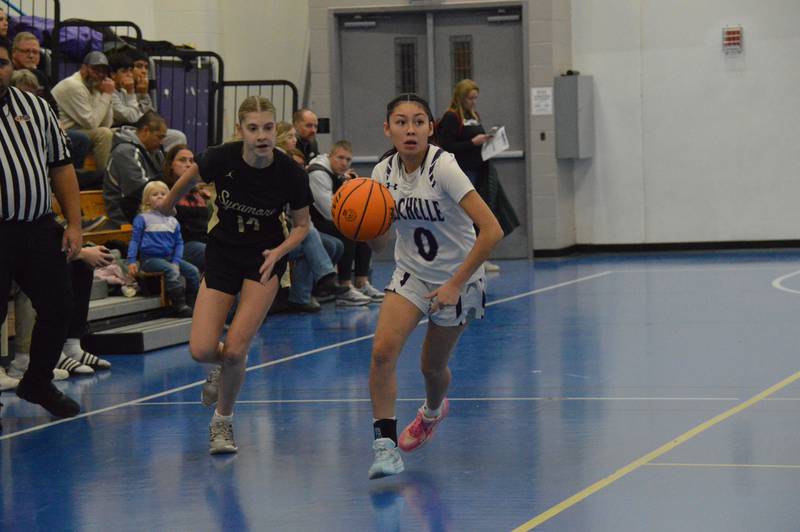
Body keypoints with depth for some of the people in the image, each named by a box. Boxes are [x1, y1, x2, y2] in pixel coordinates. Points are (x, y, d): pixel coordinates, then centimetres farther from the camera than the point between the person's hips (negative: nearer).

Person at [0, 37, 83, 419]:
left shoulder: (35, 107, 11)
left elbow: (61, 166, 14)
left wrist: (73, 224, 8)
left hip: (39, 229, 5)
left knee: (57, 309, 10)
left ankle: (38, 383, 32)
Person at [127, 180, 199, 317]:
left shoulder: (173, 220, 14)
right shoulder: (142, 218, 1)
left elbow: (179, 243, 13)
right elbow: (134, 240, 0)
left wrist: (176, 261, -2)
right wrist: (131, 260, -10)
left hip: (169, 258, 6)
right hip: (150, 258, -6)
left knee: (193, 270, -10)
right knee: (172, 271, -31)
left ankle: (191, 303, -2)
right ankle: (179, 305, -29)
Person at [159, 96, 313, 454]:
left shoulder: (290, 173, -18)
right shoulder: (221, 159, -19)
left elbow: (301, 225, -3)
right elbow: (190, 178, 5)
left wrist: (279, 251, -20)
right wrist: (167, 204, 21)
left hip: (265, 259, -1)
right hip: (222, 253, 1)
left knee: (235, 350, -14)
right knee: (201, 350, -11)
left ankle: (223, 421, 14)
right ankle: (224, 367, 28)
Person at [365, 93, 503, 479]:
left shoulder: (443, 167, -24)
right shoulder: (383, 173, -7)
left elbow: (491, 231, -28)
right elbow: (379, 242, 1)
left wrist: (455, 284, -25)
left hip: (457, 279, -3)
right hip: (410, 275, 3)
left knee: (432, 366, 11)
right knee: (383, 350, -20)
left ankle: (433, 411, 47)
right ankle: (385, 444, -11)